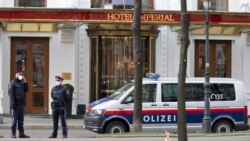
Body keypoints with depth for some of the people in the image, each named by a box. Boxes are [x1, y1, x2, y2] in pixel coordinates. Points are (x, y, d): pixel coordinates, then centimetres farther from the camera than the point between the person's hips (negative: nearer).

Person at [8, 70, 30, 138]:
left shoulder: (22, 83, 16)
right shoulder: (12, 83, -5)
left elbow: (26, 90, 16)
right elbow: (11, 94, -11)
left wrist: (25, 83, 3)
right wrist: (12, 103, -19)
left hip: (21, 104, 7)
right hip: (15, 104, -7)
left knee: (21, 120, 9)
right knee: (14, 120, -3)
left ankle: (21, 133, 12)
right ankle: (13, 134, 1)